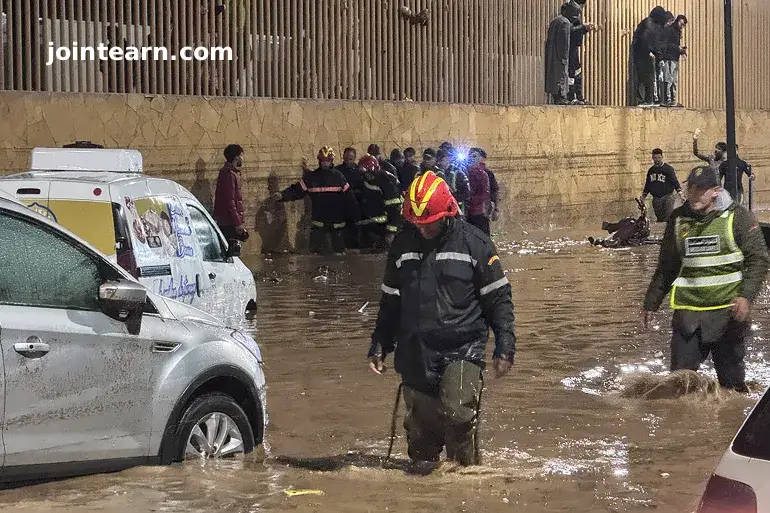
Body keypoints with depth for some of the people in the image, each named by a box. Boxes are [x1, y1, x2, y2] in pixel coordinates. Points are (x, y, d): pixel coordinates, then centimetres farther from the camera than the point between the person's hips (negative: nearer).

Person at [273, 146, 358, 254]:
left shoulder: (338, 176, 3)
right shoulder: (311, 177, 4)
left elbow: (349, 197, 4)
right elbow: (296, 190, -2)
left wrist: (355, 216, 1)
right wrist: (282, 196, -18)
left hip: (337, 222, 0)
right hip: (318, 222, 0)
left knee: (339, 249, 7)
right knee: (316, 251, -3)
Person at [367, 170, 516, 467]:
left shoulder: (474, 243, -2)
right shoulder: (402, 245, 9)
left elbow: (499, 299, 1)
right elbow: (390, 301, 19)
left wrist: (505, 348, -4)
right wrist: (379, 345, 16)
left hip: (463, 349, -4)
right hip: (415, 354, 4)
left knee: (457, 413, -22)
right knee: (421, 429, 4)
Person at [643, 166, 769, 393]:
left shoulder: (737, 217, -2)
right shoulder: (678, 220, 9)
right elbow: (666, 267, 19)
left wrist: (746, 296, -17)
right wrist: (651, 303, 20)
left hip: (728, 309, -3)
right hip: (688, 312, 3)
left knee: (732, 380, 6)